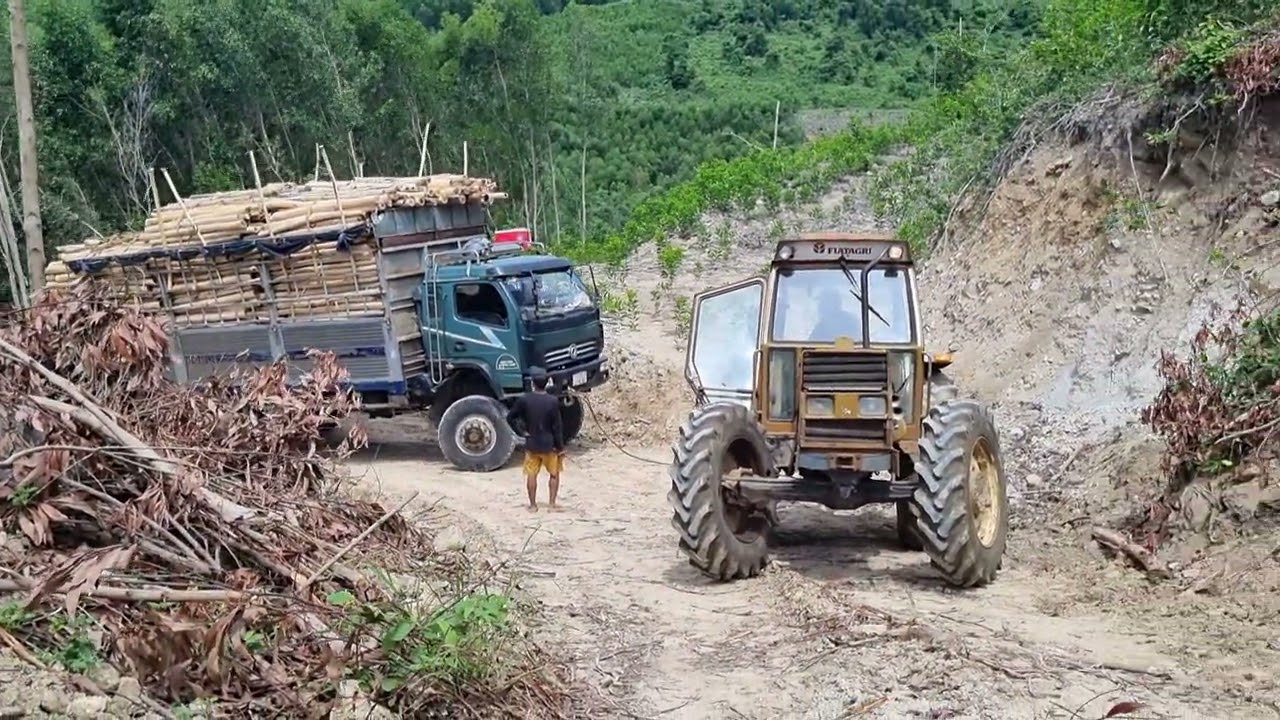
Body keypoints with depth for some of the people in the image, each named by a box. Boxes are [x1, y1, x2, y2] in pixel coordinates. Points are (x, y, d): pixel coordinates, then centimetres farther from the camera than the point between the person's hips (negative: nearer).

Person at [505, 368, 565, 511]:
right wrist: (560, 448, -4)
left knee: (531, 474, 11)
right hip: (549, 445, -1)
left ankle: (533, 505, 13)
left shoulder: (524, 400, -10)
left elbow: (510, 418, -2)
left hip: (531, 444, 1)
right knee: (554, 474, 14)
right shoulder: (553, 401, -15)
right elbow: (557, 427, -12)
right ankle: (552, 503, 10)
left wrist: (521, 430, 11)